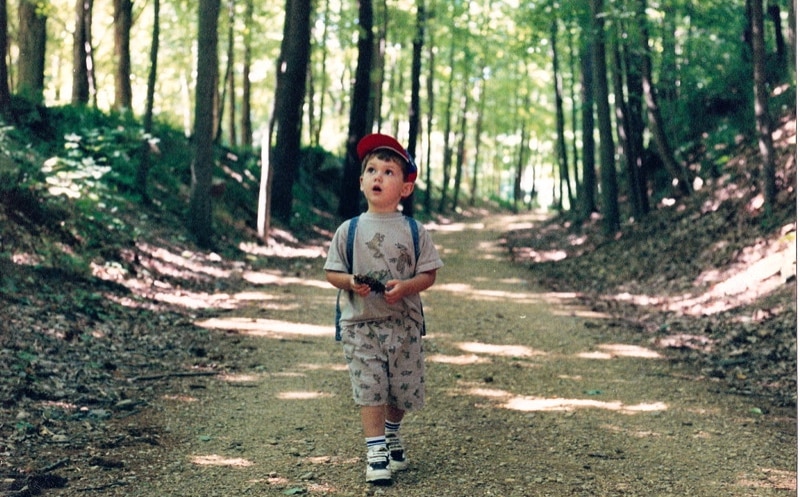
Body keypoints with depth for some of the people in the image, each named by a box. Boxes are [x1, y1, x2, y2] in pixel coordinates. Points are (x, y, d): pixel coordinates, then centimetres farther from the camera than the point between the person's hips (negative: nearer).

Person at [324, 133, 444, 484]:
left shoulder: (414, 231, -1)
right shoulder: (349, 230, -1)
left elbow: (429, 274, 0)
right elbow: (331, 272, 4)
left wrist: (405, 286, -19)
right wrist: (351, 282, -17)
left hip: (404, 322, 1)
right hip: (361, 324, -1)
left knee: (403, 390, 10)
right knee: (369, 389, -6)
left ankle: (392, 433, 38)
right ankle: (375, 450, 4)